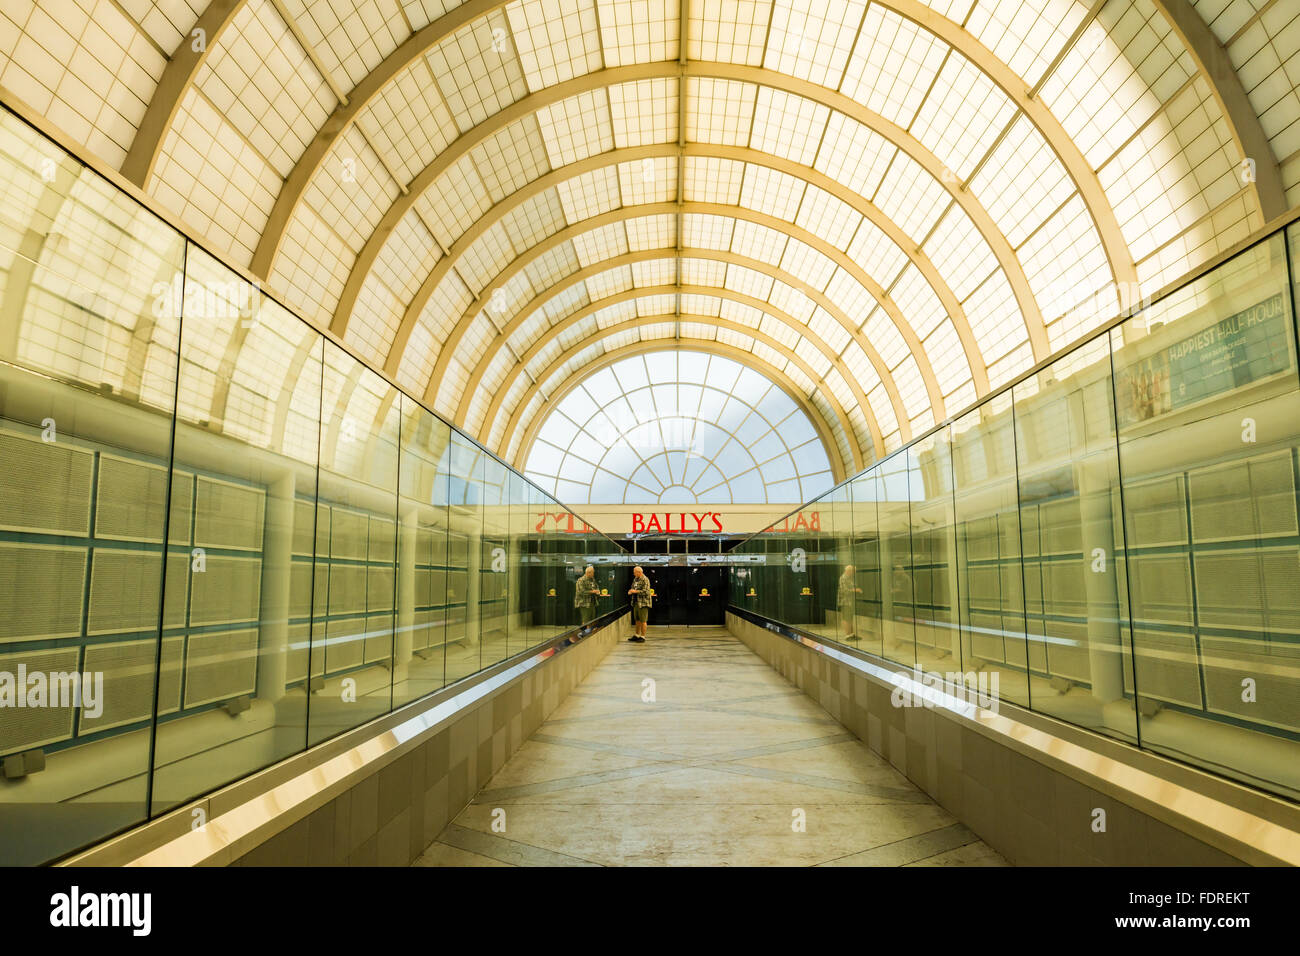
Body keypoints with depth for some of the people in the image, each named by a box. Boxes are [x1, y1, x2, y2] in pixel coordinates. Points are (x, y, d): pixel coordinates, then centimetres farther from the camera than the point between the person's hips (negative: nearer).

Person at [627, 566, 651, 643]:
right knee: (637, 620, 15)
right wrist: (630, 591, 4)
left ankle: (642, 637, 2)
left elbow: (645, 591, -20)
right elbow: (633, 588, 26)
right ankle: (636, 635, 24)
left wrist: (635, 591, -17)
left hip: (643, 603, -8)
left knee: (642, 621, -3)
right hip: (636, 602, 8)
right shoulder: (635, 579, 15)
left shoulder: (645, 580, -12)